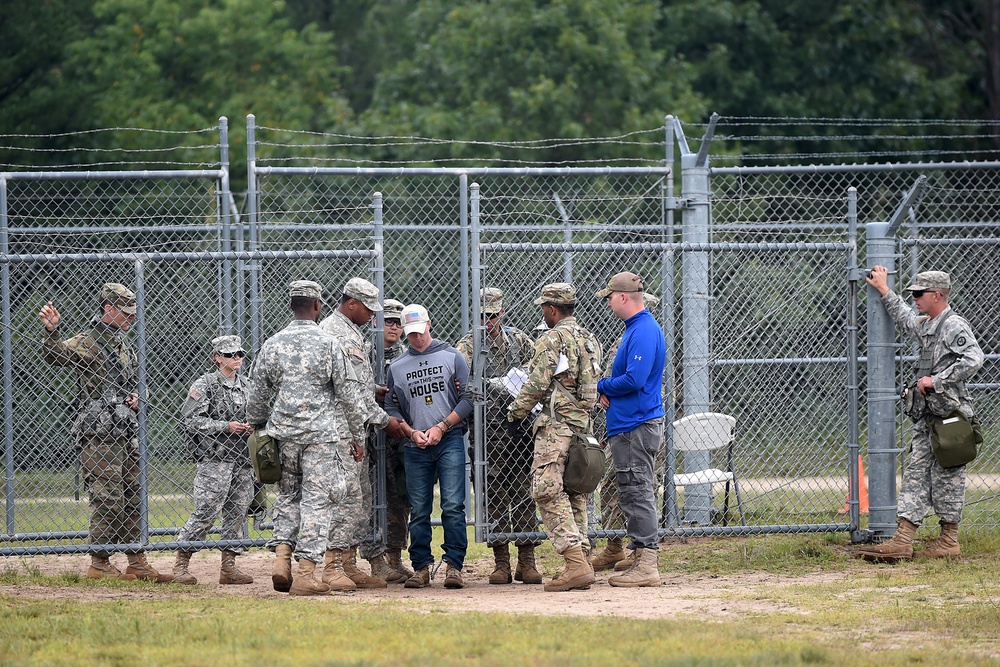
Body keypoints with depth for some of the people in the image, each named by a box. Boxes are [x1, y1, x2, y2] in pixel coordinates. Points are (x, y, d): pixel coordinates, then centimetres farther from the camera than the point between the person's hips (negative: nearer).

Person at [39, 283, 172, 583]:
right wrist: (51, 332, -45)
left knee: (133, 498, 11)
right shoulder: (88, 342, -8)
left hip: (126, 433, 9)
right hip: (99, 435, -9)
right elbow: (56, 354, -25)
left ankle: (137, 563, 17)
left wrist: (137, 396, 7)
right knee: (107, 500, -9)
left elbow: (137, 380, 30)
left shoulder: (124, 344, 18)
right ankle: (99, 564, -3)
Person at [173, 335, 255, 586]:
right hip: (214, 458, -7)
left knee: (238, 512, 5)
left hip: (242, 458, 7)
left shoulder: (245, 385, 14)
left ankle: (229, 567, 11)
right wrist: (226, 427, -16)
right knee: (206, 511, -10)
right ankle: (181, 563, -2)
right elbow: (190, 419, -11)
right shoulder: (205, 385, -5)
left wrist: (251, 428, 2)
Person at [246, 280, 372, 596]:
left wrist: (258, 428, 25)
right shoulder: (328, 344, -5)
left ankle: (281, 556, 2)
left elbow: (256, 395, 10)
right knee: (317, 499, 0)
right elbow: (349, 392, -3)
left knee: (288, 495, 17)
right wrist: (358, 436, 5)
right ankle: (305, 572, -3)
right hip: (320, 434, -4)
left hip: (283, 435, 4)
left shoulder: (272, 344, 4)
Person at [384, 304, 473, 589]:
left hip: (450, 440, -3)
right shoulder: (397, 367, 14)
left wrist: (440, 428, -7)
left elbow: (468, 398, 1)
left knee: (453, 506, -9)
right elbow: (392, 408, 14)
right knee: (419, 510, 2)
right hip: (415, 447, 3)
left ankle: (453, 566, -9)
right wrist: (412, 432, -3)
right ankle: (421, 567, 6)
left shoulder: (452, 357, 5)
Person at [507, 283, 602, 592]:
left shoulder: (553, 338, -9)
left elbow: (537, 384, -12)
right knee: (575, 495, 11)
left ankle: (576, 564, -22)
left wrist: (516, 412, 2)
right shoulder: (589, 339, 17)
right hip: (583, 424, 9)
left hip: (556, 425, -9)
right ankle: (580, 563, 8)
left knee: (547, 491, -11)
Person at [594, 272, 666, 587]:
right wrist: (608, 392, 6)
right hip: (629, 426, 11)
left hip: (636, 427, -11)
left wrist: (602, 387, -8)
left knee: (637, 493, -10)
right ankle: (641, 560, 17)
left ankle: (646, 565, -11)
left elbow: (634, 380, -25)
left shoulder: (643, 331, -16)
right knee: (633, 493, 13)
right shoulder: (635, 328, 17)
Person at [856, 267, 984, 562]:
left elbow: (973, 359, -25)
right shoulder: (925, 325, 16)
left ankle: (949, 540, 8)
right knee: (915, 473, 3)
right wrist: (884, 291, 40)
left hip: (950, 413, -9)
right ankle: (902, 541, -1)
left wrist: (936, 380, -21)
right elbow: (905, 319, 38)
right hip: (927, 416, 9)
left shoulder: (954, 326, -12)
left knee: (946, 477, -1)